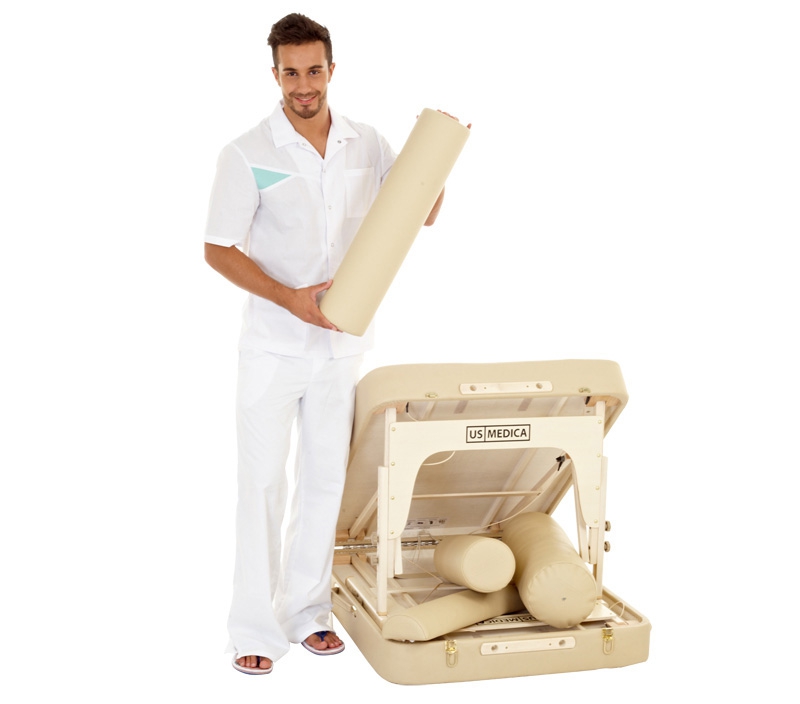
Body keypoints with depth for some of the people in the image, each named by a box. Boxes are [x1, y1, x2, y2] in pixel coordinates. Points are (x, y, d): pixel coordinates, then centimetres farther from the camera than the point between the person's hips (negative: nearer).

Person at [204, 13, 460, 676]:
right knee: (263, 483, 1)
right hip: (274, 345, -4)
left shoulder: (367, 145, 2)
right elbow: (219, 249, -8)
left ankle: (307, 612, 26)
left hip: (342, 344, 4)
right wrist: (289, 298, -19)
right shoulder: (248, 154, -9)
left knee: (325, 479, 12)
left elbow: (423, 215, 11)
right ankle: (254, 627, 11)